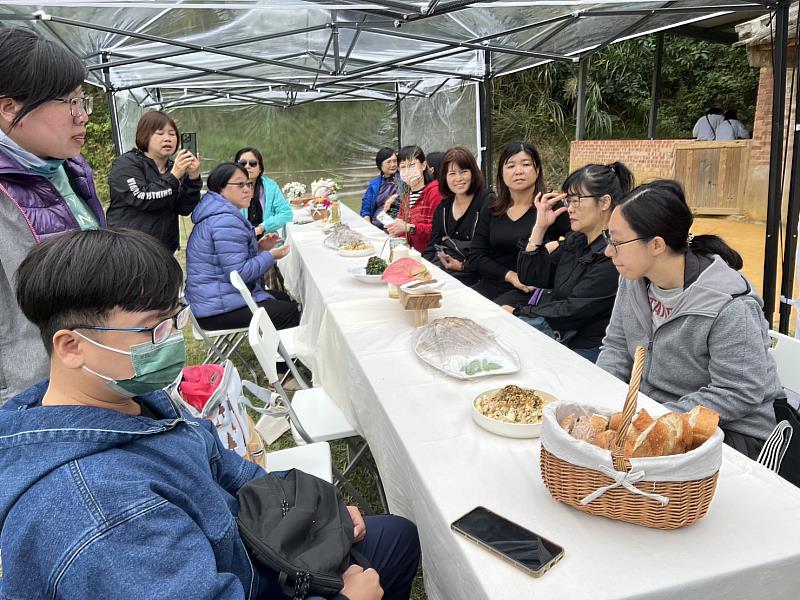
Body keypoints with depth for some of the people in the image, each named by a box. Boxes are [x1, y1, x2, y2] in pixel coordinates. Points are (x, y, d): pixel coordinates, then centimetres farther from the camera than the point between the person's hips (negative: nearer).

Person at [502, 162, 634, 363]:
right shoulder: (575, 240, 9)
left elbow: (572, 311, -19)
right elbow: (529, 277, 8)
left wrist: (517, 312, -8)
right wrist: (540, 227, -1)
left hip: (584, 350, -7)